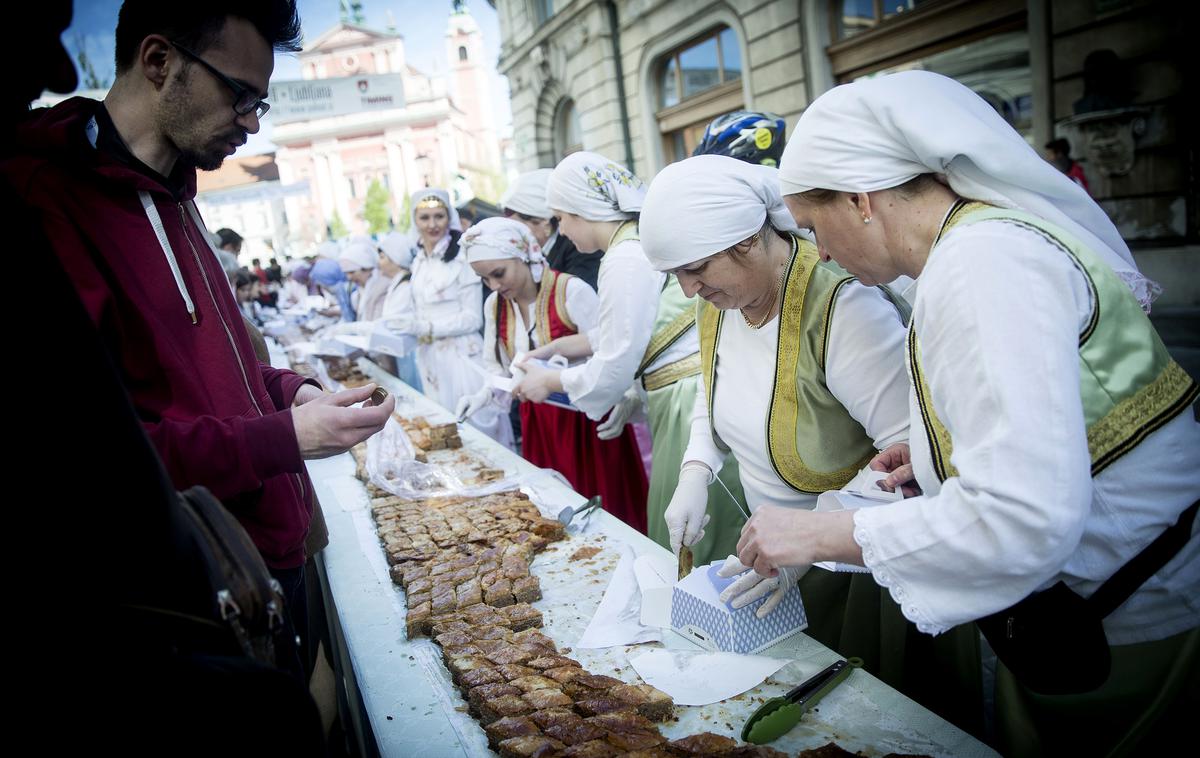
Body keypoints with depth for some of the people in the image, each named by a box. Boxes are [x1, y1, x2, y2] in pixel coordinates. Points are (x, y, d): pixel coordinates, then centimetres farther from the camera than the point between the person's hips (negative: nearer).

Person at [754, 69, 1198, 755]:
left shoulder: (983, 262, -25)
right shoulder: (993, 230, 6)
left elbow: (1026, 519, -33)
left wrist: (821, 534, -24)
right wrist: (943, 459, 7)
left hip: (1130, 629, -9)